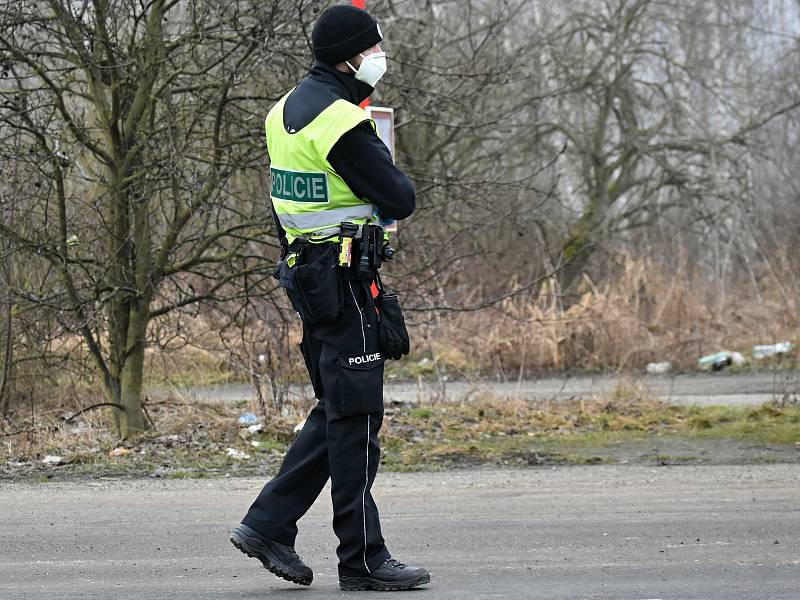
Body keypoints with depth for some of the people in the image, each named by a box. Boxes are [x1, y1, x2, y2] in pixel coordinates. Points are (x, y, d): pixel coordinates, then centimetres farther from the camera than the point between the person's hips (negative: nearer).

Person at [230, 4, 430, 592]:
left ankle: (268, 524, 15)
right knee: (354, 418, -5)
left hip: (309, 273, 10)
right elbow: (399, 200, -18)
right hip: (345, 278, -10)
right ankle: (363, 560, 0)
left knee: (336, 413, 17)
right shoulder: (342, 122, -18)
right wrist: (392, 170, 2)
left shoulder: (288, 108, 13)